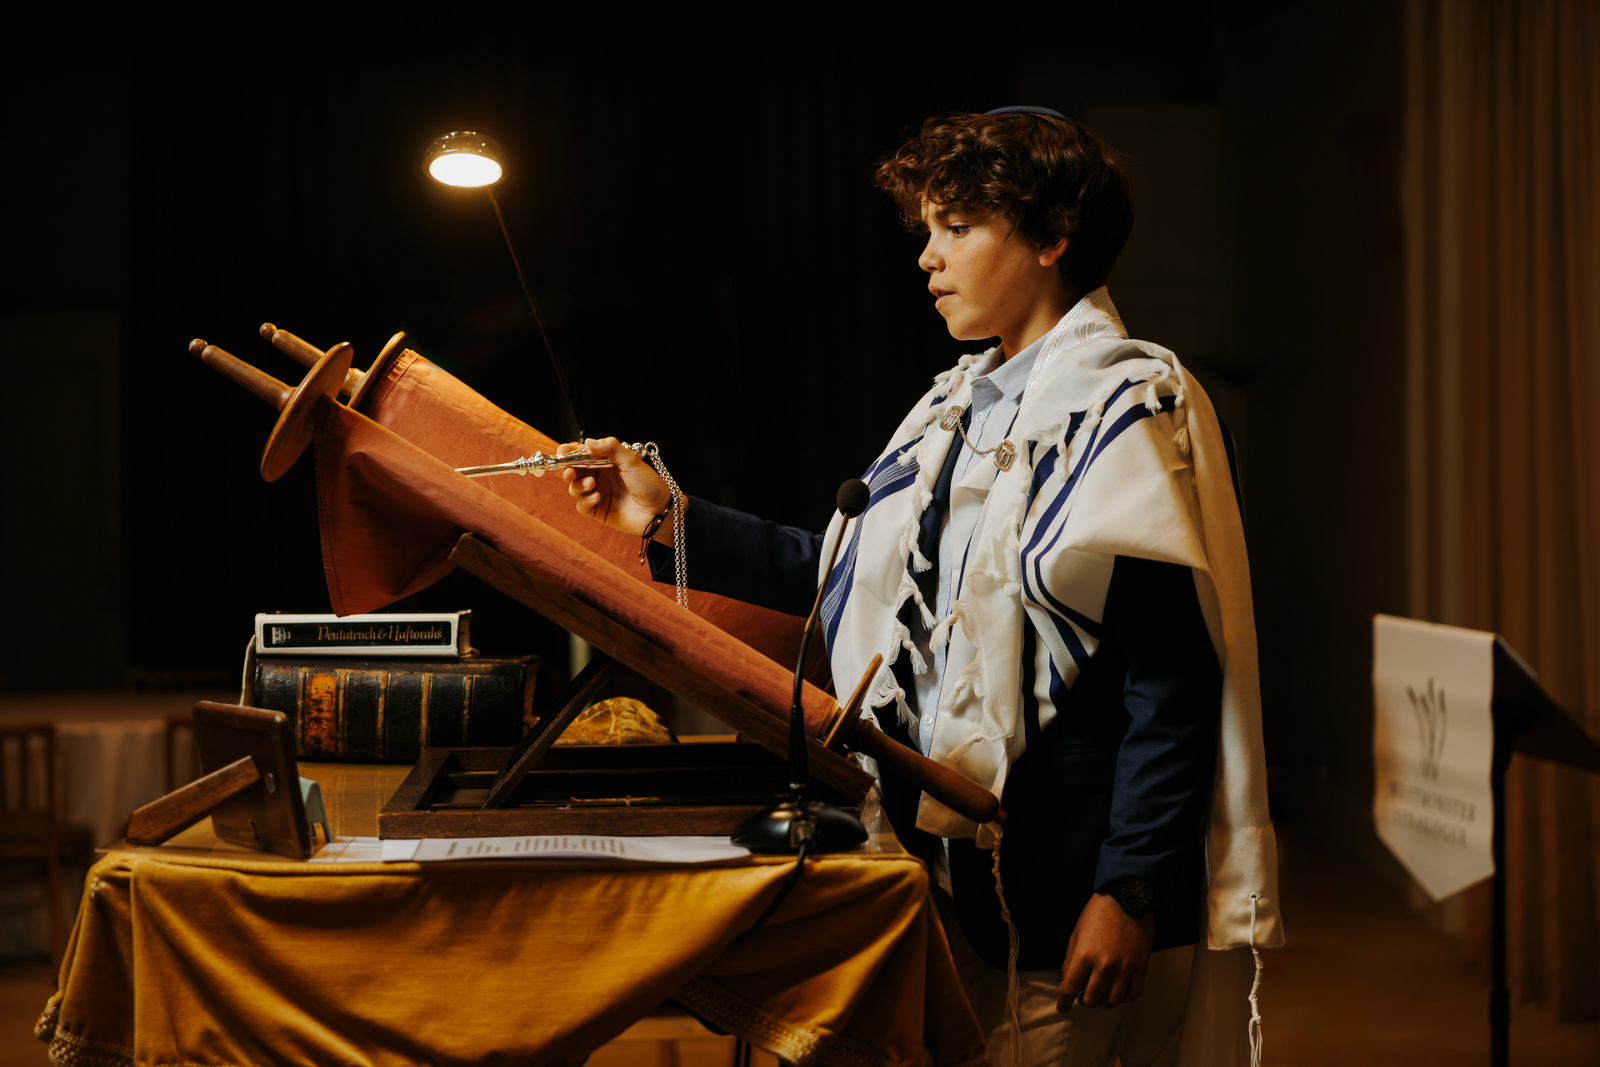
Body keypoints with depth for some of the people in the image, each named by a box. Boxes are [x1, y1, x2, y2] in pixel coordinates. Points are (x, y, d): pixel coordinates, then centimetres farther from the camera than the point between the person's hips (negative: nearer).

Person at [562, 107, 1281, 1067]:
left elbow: (1173, 682, -17)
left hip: (1062, 891, -8)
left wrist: (1129, 895, -21)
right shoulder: (959, 409, 15)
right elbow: (845, 572, 20)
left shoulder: (1131, 412, -12)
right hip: (951, 870, 8)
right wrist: (669, 519, 14)